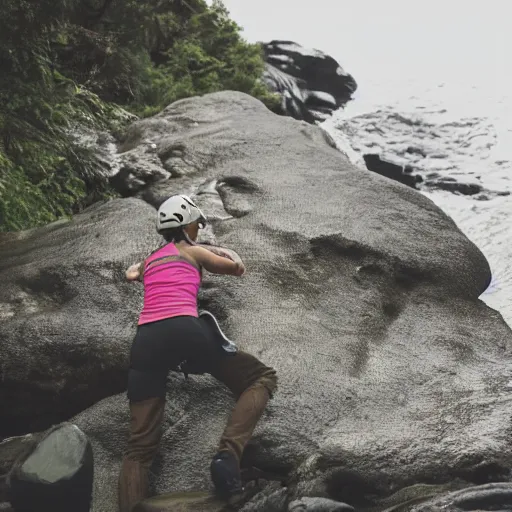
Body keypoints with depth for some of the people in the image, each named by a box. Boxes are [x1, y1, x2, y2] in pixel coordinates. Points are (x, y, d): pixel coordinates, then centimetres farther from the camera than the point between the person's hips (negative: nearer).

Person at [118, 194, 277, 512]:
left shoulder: (149, 261, 31)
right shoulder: (194, 252, 19)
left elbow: (132, 274, 55)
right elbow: (239, 269, 32)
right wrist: (225, 254, 51)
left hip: (146, 341, 5)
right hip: (184, 331, -4)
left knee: (140, 447, 7)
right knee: (263, 378, 11)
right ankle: (228, 455, -12)